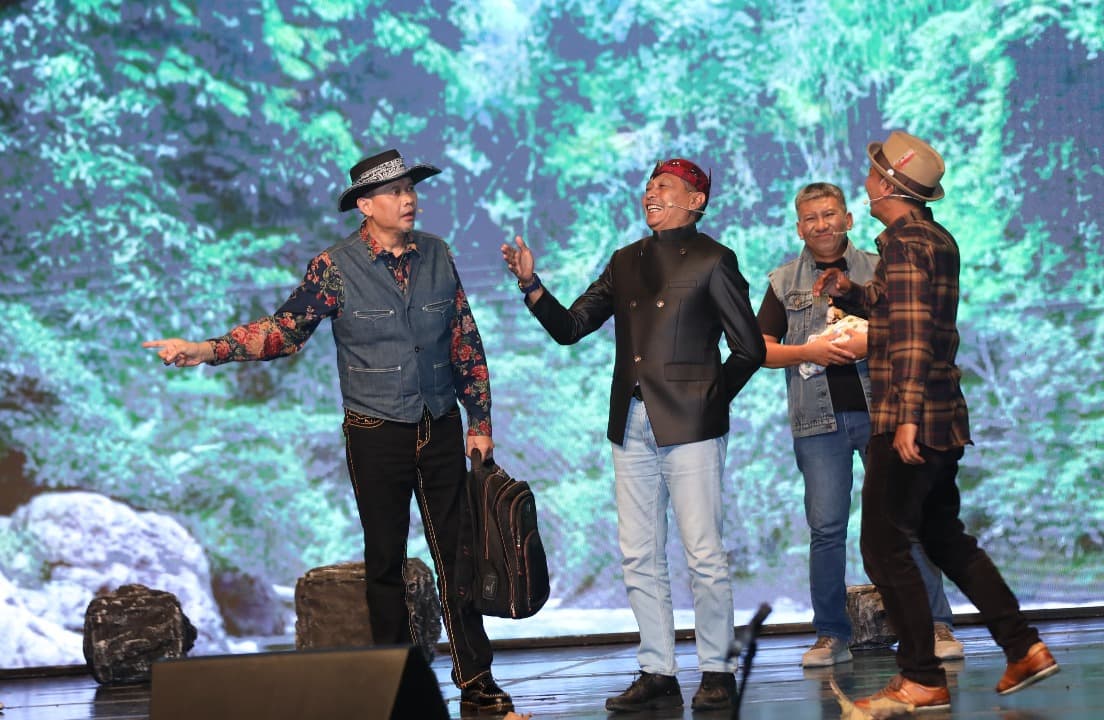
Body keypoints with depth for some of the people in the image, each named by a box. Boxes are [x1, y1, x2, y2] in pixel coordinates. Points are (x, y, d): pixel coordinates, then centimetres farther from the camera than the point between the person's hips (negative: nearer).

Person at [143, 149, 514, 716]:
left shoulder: (436, 255, 4)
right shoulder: (336, 267, -6)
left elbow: (466, 342, 8)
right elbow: (286, 328, -10)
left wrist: (479, 420, 7)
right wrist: (208, 350, -22)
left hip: (441, 430, 2)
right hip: (377, 434, -2)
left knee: (457, 553, 2)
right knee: (385, 559, 7)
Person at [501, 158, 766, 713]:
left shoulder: (711, 260, -1)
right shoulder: (625, 262, 15)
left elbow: (749, 348, -1)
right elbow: (570, 328, 11)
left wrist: (710, 398, -3)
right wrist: (531, 285, -3)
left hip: (688, 427, -6)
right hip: (632, 427, 6)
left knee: (703, 554, -4)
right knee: (639, 558, 7)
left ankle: (717, 671, 7)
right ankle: (658, 673, 14)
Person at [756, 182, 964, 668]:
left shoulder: (878, 270, 10)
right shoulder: (785, 282, 12)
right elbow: (762, 350, 8)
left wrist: (873, 344, -11)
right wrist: (810, 352, -8)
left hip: (881, 411, -1)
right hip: (818, 418, 1)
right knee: (826, 529, 0)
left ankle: (936, 627, 3)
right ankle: (831, 636, 7)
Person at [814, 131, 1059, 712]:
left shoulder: (901, 242, -13)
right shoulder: (939, 239, 15)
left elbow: (912, 333, -21)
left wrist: (907, 416, -25)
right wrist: (850, 291, 16)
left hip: (907, 421, -10)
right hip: (945, 418, 10)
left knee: (885, 548, -4)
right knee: (945, 537, 19)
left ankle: (922, 682, -2)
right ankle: (1025, 648, 17)